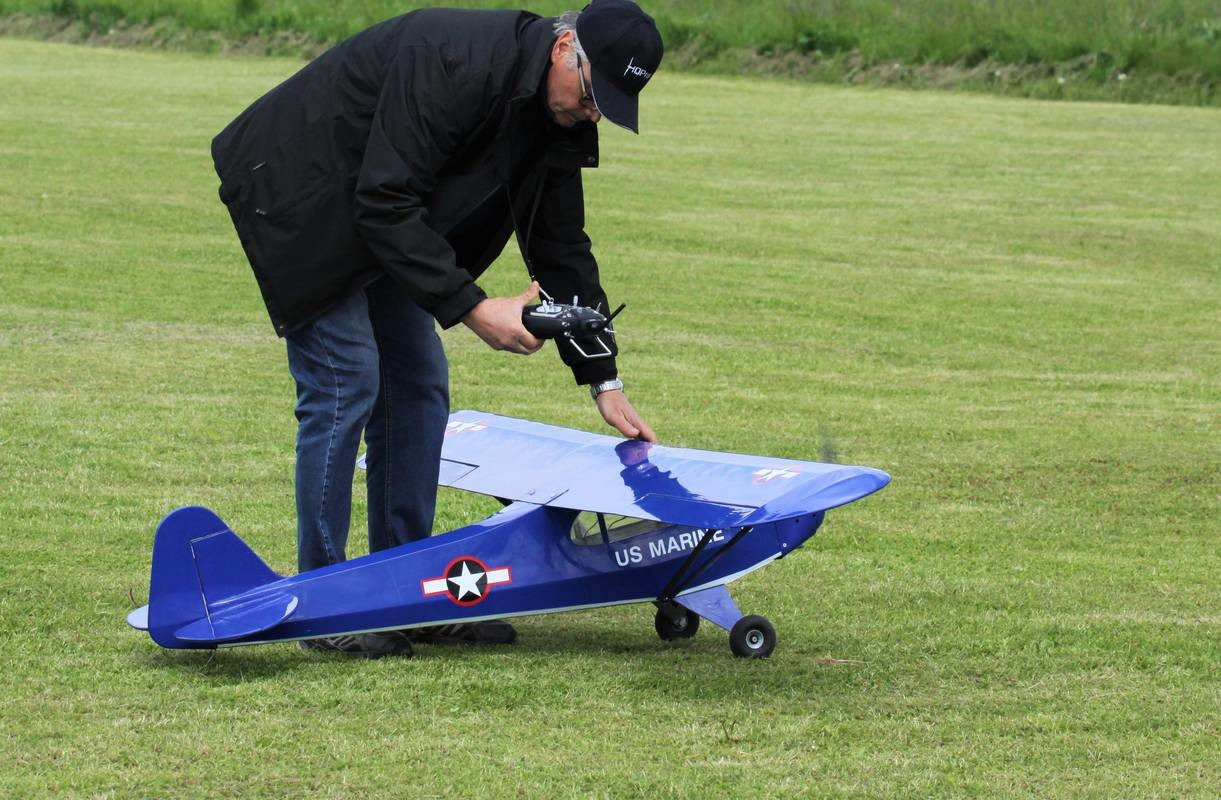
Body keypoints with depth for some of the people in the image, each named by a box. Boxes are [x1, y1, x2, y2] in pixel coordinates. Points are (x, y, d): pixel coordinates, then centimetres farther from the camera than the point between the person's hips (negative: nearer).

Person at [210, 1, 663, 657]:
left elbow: (562, 247, 8)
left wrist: (604, 379, 6)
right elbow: (386, 203, -32)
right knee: (345, 384, -13)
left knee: (419, 383, 5)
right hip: (299, 200, -9)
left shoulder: (558, 116, -3)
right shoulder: (454, 60, -32)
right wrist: (472, 307, -33)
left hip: (378, 215, 9)